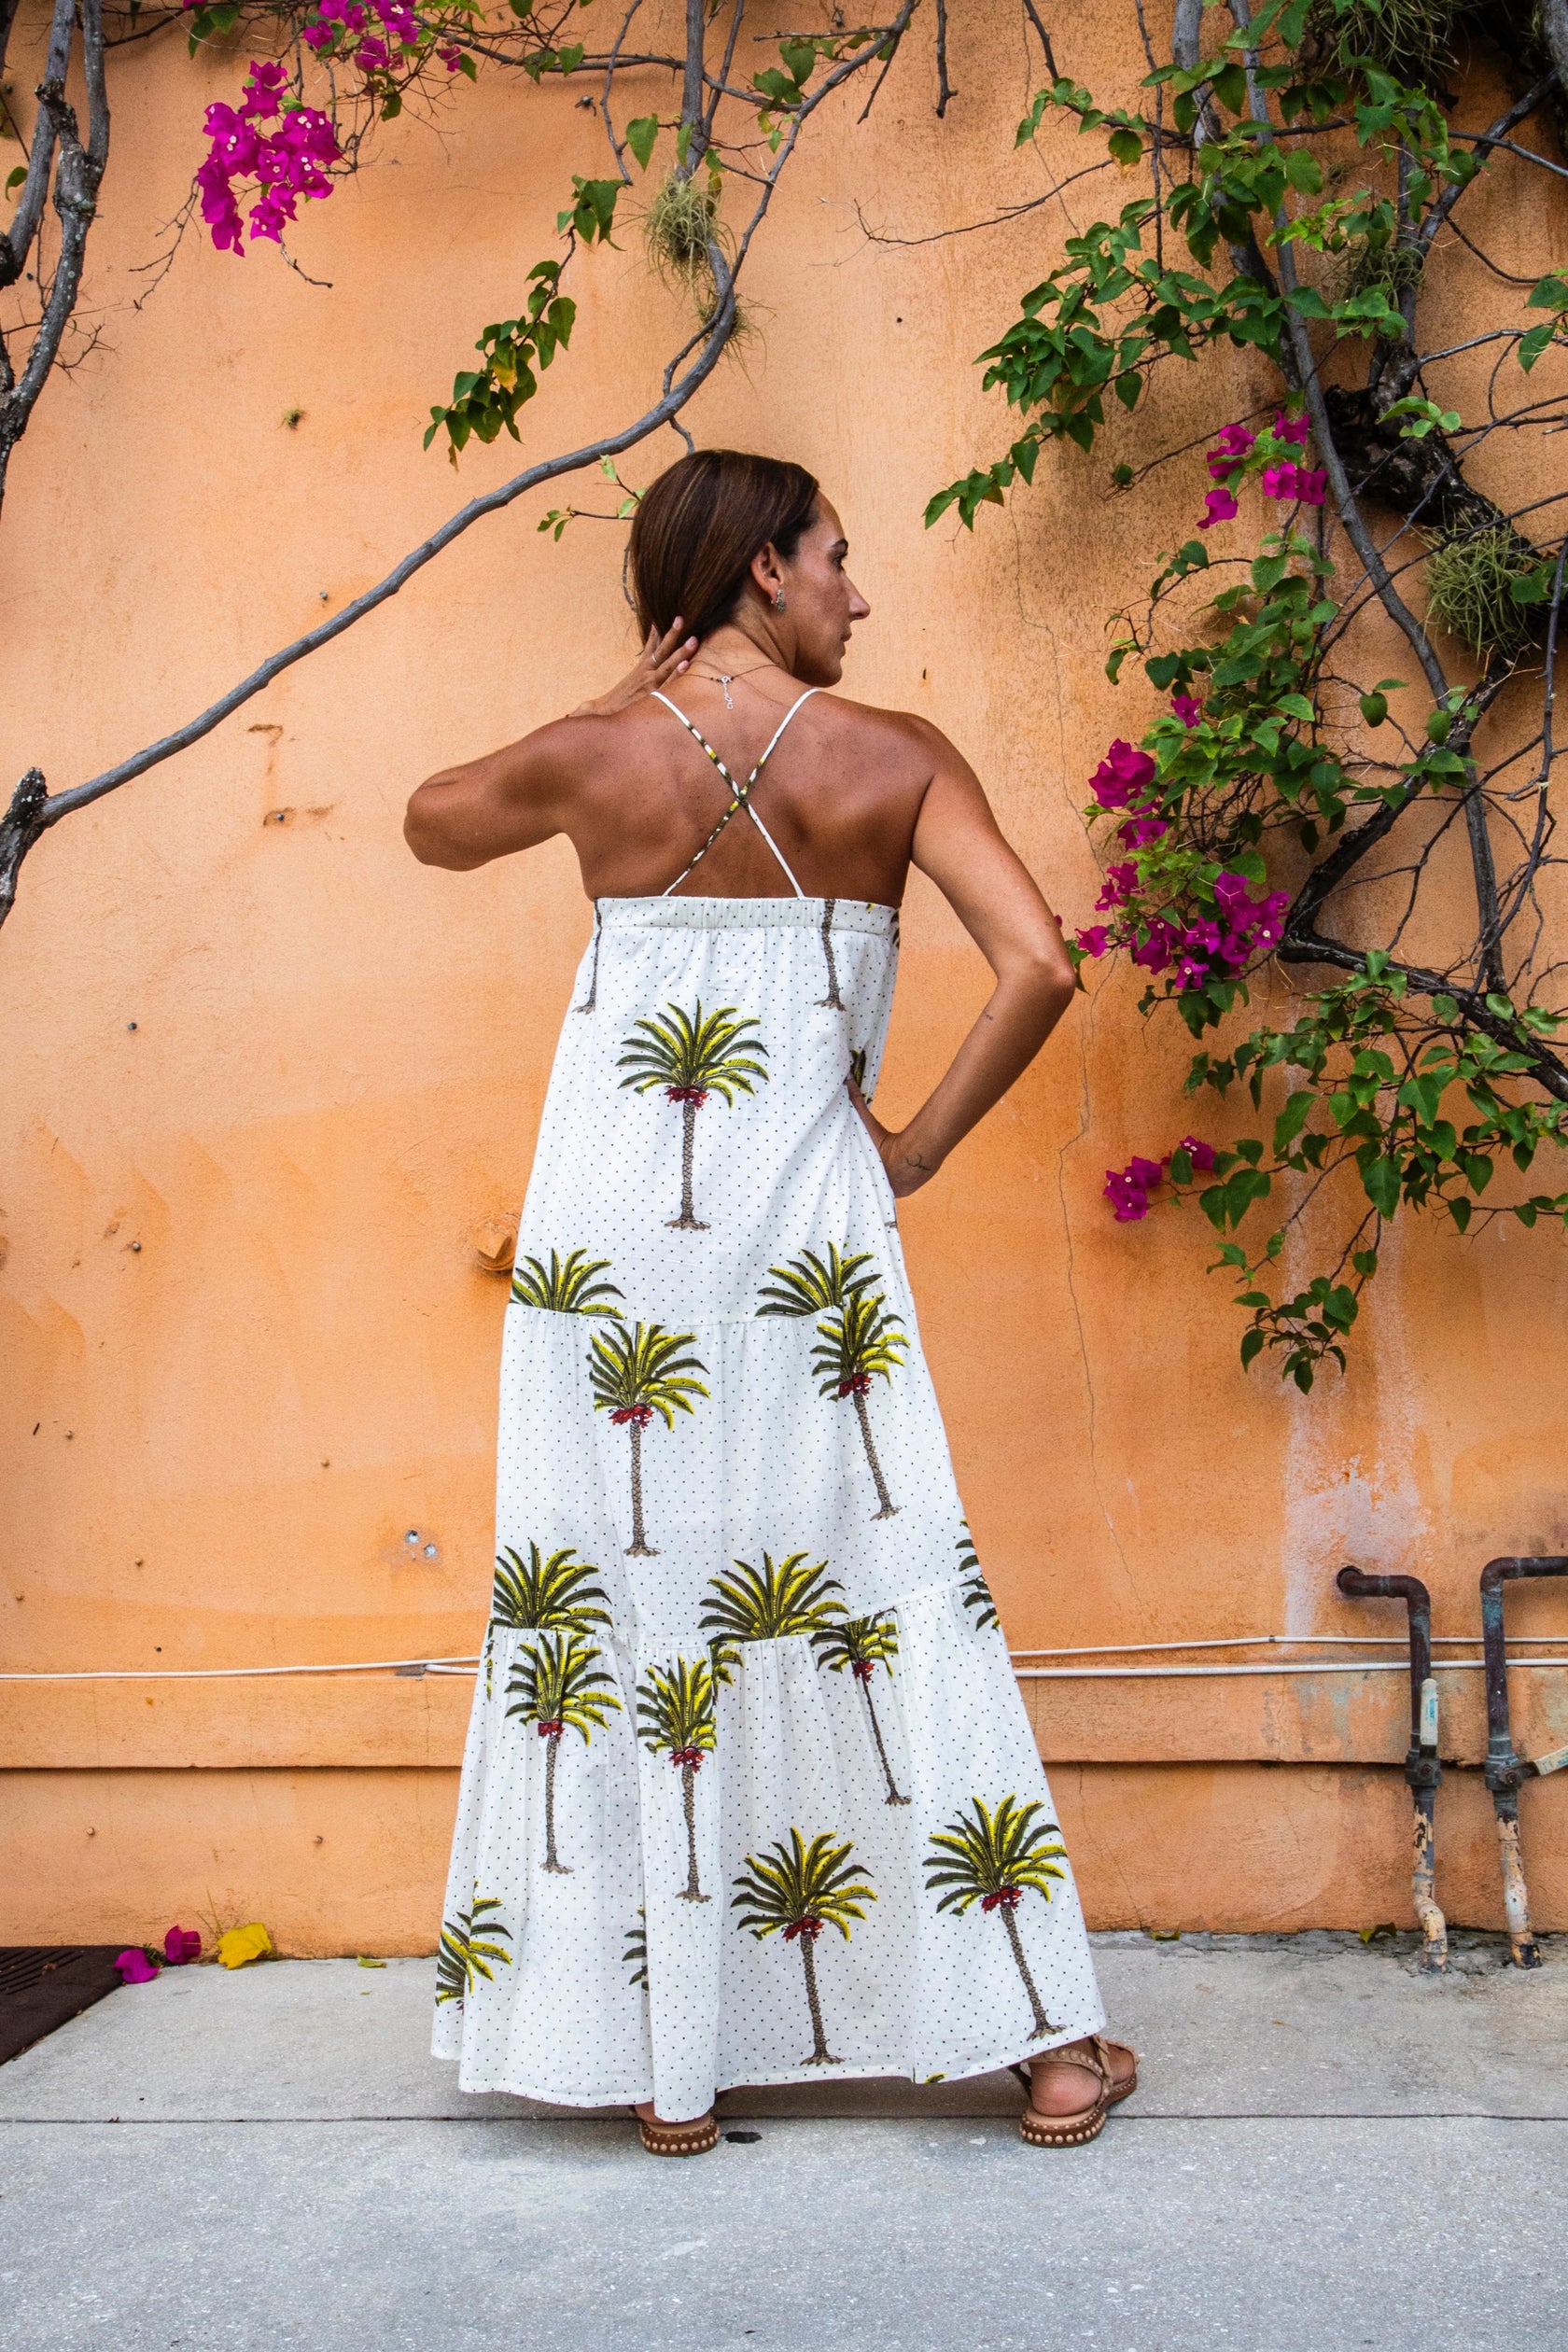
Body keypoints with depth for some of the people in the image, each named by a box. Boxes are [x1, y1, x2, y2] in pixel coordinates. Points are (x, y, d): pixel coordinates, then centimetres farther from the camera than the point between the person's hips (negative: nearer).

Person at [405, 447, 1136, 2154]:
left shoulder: (593, 756, 2)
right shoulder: (895, 760, -1)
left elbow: (434, 824, 23)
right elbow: (1038, 965, -13)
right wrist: (918, 1147, -1)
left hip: (606, 1241, 1)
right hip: (805, 1239, -1)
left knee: (618, 1612, 8)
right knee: (889, 1602, 8)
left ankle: (666, 2071, 17)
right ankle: (1045, 2045, 17)